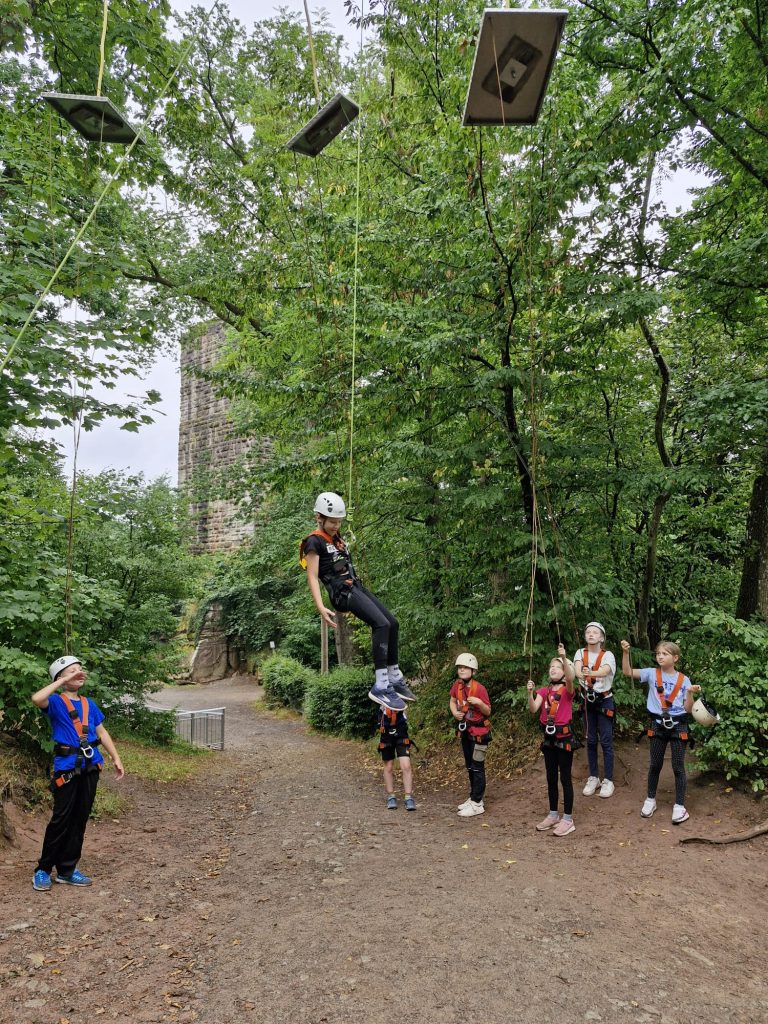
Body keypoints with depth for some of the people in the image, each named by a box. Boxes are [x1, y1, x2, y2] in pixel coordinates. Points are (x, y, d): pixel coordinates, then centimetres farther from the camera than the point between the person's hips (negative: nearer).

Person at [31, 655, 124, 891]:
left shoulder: (89, 704, 11)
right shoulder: (56, 702, -5)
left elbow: (102, 732, 15)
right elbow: (37, 699, -29)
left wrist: (116, 758, 10)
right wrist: (63, 681, -20)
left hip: (90, 766, 5)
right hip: (66, 767, -5)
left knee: (80, 819, 10)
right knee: (61, 819, -3)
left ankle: (67, 870, 22)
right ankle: (43, 870, 14)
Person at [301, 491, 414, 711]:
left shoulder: (338, 539, 19)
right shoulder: (314, 542, -6)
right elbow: (312, 576, -13)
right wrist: (321, 607, -23)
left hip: (356, 586, 8)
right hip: (343, 592, -8)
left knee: (392, 622, -1)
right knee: (381, 624, -23)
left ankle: (394, 677, 11)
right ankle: (380, 686, -24)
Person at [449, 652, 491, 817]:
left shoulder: (479, 689, -21)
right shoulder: (457, 685, -5)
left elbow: (488, 712, -14)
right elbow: (453, 700, 14)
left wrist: (479, 702, -33)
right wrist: (454, 712, -5)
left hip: (479, 731, -7)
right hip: (464, 731, 7)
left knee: (477, 767, -2)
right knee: (469, 766, 17)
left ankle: (477, 804, 4)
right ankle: (474, 798, 29)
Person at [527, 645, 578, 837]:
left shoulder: (567, 690, -7)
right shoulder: (544, 691, 5)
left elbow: (570, 678, -32)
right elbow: (533, 709, -10)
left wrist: (564, 658, -46)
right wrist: (530, 692, -27)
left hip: (564, 737, -5)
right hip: (548, 737, 5)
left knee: (565, 778, 1)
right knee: (551, 778, 14)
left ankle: (568, 819, 10)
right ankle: (553, 815, 27)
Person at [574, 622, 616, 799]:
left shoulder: (607, 655, -10)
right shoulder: (580, 653, -2)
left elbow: (604, 671, -30)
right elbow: (577, 669, -22)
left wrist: (591, 673, -52)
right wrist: (581, 673, -46)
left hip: (604, 701, -3)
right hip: (587, 701, 3)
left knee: (606, 741, 0)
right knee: (590, 740, 9)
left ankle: (608, 780, 10)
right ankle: (593, 778, 21)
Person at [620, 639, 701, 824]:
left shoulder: (684, 680, -3)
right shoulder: (651, 674, -3)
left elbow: (688, 709, -1)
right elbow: (627, 672, -14)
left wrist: (690, 693, -18)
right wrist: (625, 653, -26)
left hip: (678, 725, -1)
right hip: (657, 725, 1)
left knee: (678, 767, 5)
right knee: (654, 765, 12)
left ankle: (679, 806, 17)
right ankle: (650, 799, 29)